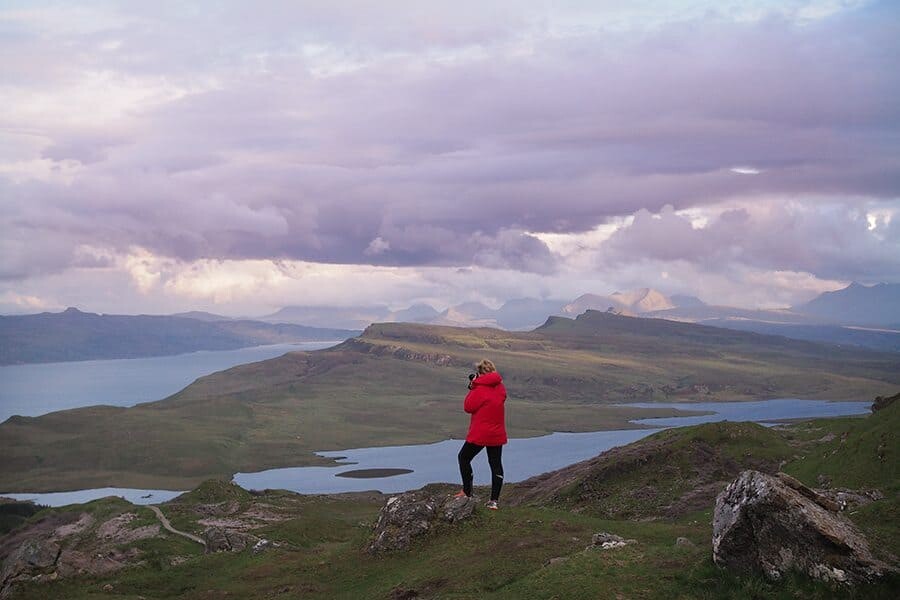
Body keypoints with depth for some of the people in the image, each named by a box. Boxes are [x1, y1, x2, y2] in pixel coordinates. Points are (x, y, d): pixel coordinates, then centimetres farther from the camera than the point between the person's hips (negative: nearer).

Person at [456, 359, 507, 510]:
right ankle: (494, 500, 7)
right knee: (496, 464, 8)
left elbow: (468, 407, -11)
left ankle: (467, 492, 17)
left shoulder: (480, 390, -18)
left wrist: (472, 388, -5)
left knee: (464, 457, 14)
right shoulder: (500, 388, 4)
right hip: (497, 434, 6)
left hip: (479, 434, -6)